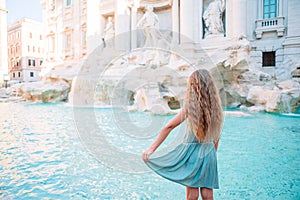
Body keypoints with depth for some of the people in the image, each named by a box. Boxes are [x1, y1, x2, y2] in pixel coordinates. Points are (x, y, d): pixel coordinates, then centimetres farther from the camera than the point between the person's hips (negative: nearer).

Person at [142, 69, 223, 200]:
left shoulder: (191, 106, -12)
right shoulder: (216, 106, 0)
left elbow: (169, 127, -14)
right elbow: (216, 136, 7)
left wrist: (152, 148, -12)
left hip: (191, 151, -4)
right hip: (209, 153, 4)